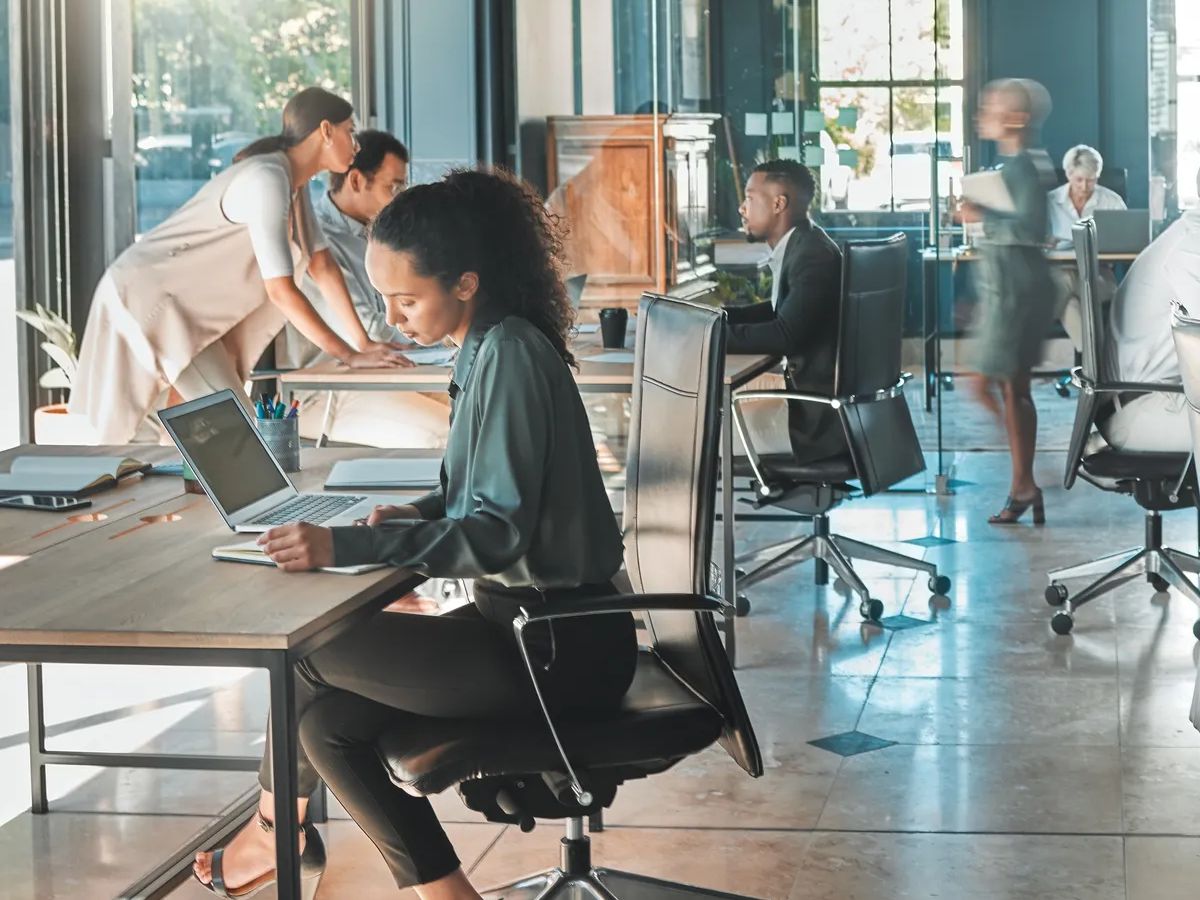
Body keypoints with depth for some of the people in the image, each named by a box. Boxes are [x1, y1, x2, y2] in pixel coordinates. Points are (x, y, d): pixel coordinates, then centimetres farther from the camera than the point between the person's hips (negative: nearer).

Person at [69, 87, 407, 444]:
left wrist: (363, 341, 2)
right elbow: (280, 290, -30)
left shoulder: (293, 179, 5)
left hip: (189, 306, 10)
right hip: (150, 295, -10)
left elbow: (321, 265, 9)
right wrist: (350, 355, -26)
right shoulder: (268, 180, -26)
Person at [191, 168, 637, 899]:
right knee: (327, 720, 2)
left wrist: (345, 548, -30)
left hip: (557, 647, -9)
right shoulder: (492, 345, 9)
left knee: (308, 651, -6)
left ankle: (275, 830, 18)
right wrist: (421, 513, 3)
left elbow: (500, 533, -25)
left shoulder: (511, 355, -19)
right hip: (531, 622, 9)